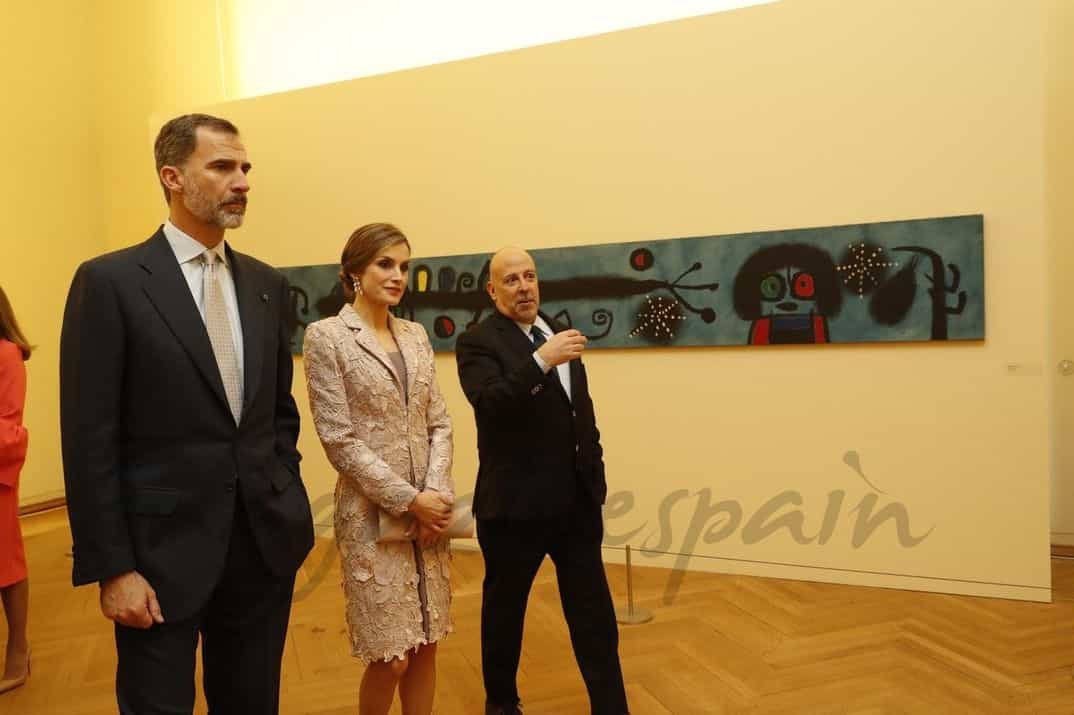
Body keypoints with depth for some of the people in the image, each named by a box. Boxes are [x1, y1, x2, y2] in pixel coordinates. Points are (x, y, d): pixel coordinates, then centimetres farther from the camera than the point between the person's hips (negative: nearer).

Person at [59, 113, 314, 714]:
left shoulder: (268, 285, 7)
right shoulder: (110, 281, -7)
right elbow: (90, 440, -9)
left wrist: (287, 502, 6)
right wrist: (111, 568, -11)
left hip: (266, 543, 5)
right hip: (163, 551, -4)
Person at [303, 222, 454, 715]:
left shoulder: (415, 335, 9)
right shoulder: (326, 336, -8)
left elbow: (439, 423, 7)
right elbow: (339, 440, -12)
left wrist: (436, 493, -8)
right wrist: (409, 499, -14)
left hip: (428, 508, 5)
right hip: (372, 513, -5)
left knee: (425, 648, 12)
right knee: (390, 657, 3)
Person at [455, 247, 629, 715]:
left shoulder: (558, 332, 11)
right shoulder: (478, 342, -9)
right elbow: (488, 402, -28)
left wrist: (594, 472, 15)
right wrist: (541, 361, -36)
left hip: (576, 499, 6)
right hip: (515, 502, -5)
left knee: (594, 612, 12)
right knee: (505, 608, 14)